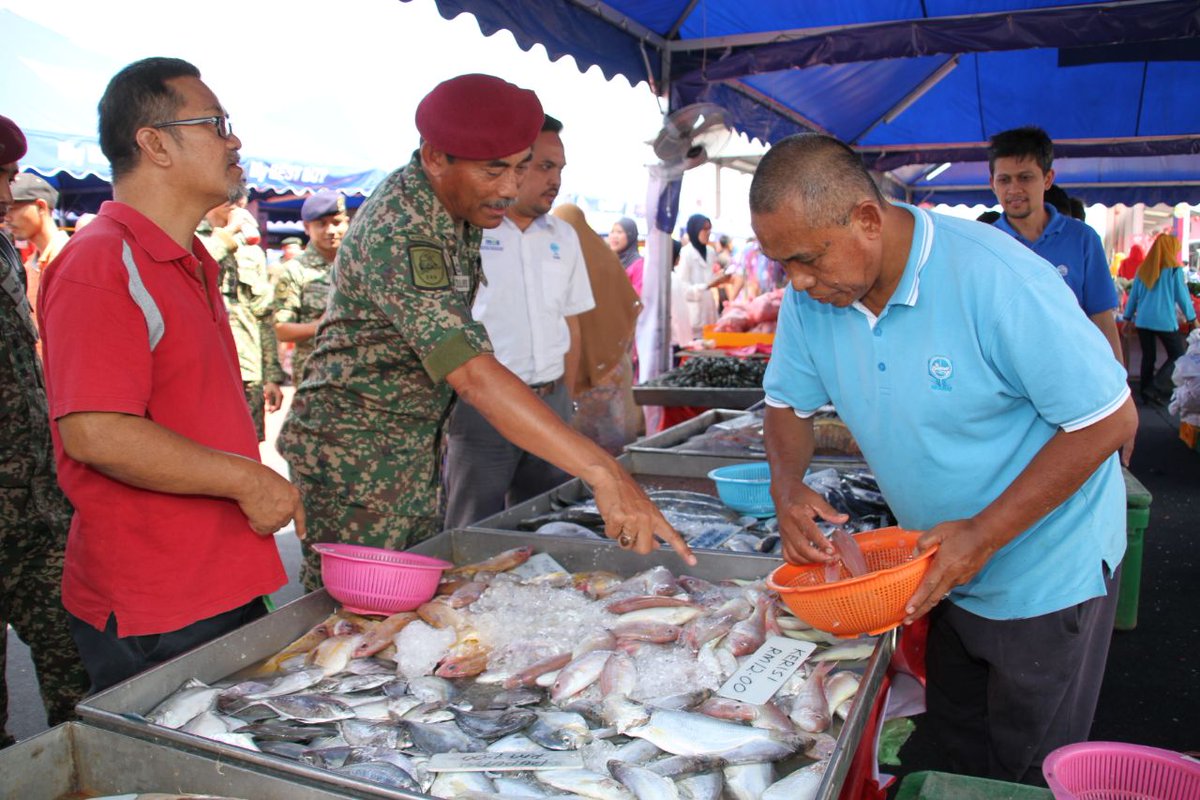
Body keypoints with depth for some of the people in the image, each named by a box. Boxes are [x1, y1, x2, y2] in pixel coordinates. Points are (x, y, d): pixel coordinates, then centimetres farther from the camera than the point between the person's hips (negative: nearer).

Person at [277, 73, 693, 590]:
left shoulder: (460, 206, 1)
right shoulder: (398, 232, -28)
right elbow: (473, 375, -39)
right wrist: (603, 473, -44)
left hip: (418, 448, 9)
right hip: (357, 456, -9)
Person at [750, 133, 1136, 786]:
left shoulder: (995, 278, -29)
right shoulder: (811, 295, -11)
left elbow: (1110, 419, -23)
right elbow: (788, 402, 3)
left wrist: (985, 534, -28)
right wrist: (787, 488, -17)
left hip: (1047, 574, -5)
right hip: (946, 567, 5)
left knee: (1029, 770, 13)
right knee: (954, 740, 23)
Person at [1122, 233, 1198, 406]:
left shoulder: (1143, 269, 7)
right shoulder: (1174, 269, -5)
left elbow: (1133, 295, 11)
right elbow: (1182, 295, -1)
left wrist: (1128, 317, 20)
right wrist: (1192, 318, 10)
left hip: (1143, 320, 5)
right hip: (1165, 321, -5)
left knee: (1148, 357, 12)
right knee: (1177, 356, 6)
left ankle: (1145, 393, 15)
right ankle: (1155, 389, -7)